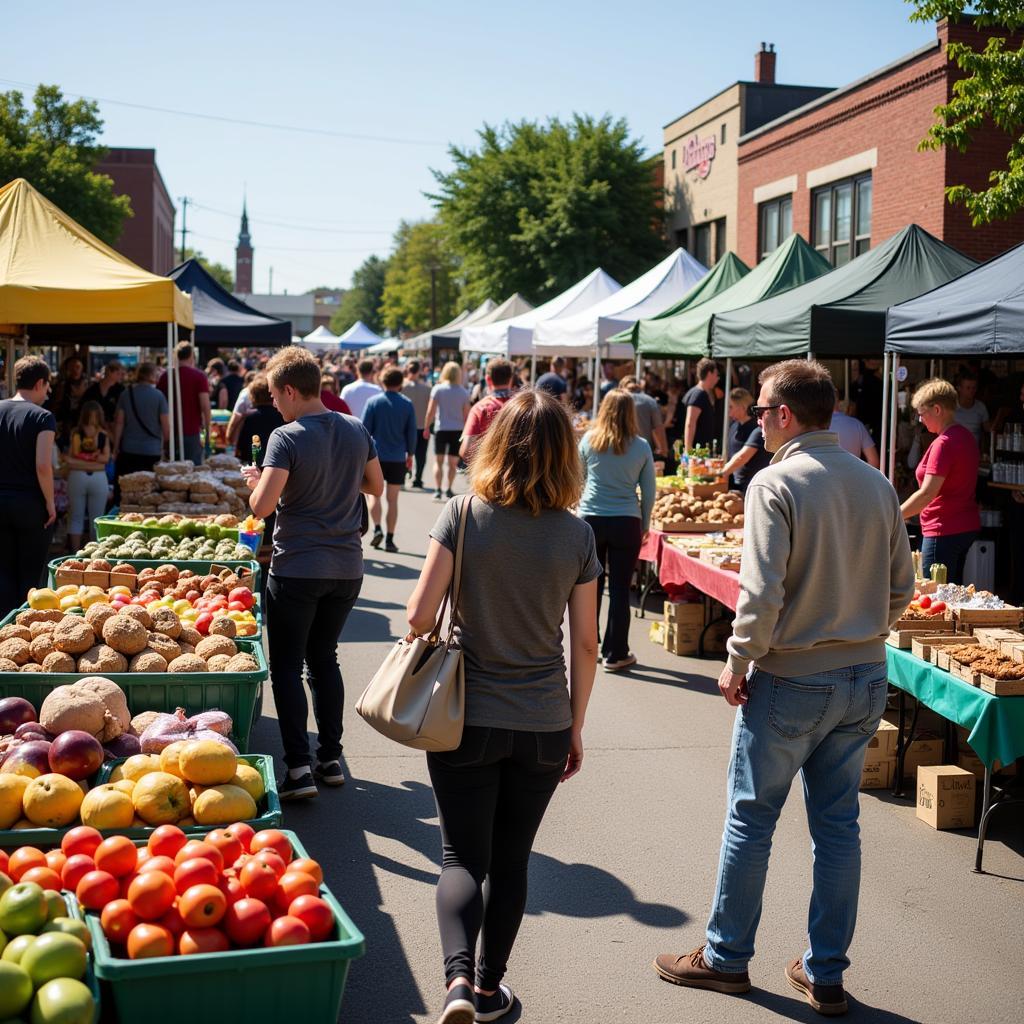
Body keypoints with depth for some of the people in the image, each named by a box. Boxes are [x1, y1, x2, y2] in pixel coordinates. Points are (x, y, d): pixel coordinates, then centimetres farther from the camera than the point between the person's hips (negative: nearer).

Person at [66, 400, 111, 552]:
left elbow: (70, 458, -1)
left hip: (77, 476, 1)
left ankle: (75, 552, 9)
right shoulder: (104, 434, -2)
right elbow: (106, 457, -5)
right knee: (97, 520, 7)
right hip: (98, 477, -1)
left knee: (76, 518, 9)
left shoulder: (75, 433, 0)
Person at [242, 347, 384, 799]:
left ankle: (299, 769, -1)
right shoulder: (356, 430, 4)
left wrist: (256, 483, -2)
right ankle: (331, 758, 21)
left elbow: (263, 506, -22)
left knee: (287, 666, 4)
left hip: (297, 570, -6)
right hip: (347, 568, 6)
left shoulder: (286, 438, -15)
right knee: (324, 659, 19)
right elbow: (376, 486, 17)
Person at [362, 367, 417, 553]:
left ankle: (377, 529, -5)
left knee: (374, 494, 13)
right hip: (398, 459, 1)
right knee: (393, 499, 6)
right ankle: (390, 539, 5)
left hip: (376, 456, -1)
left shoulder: (373, 402, -3)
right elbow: (412, 432, 4)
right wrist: (410, 454, 15)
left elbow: (364, 429, -3)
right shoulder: (407, 404, 0)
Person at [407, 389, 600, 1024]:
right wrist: (574, 729, 10)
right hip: (543, 726, 2)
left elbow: (421, 614, -14)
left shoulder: (463, 516, -10)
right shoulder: (577, 535, -5)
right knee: (511, 859, 16)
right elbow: (586, 644, -1)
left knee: (464, 856, 8)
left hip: (466, 720, -1)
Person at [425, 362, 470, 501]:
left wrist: (427, 427, 4)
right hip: (457, 430, 1)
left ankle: (437, 490, -4)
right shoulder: (463, 392, 1)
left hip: (441, 429, -1)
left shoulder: (438, 389, -4)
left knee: (438, 461, 5)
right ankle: (449, 489, 12)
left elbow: (431, 411, -5)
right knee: (453, 462, 12)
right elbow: (466, 414, 4)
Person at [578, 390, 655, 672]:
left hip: (591, 519, 1)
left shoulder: (589, 440, -2)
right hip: (626, 523, -1)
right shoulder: (641, 446, -3)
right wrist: (645, 524, 14)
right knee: (619, 589, 4)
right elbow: (649, 491, 2)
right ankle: (615, 654, 9)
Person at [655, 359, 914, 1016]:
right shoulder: (877, 485, 4)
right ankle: (826, 976, 20)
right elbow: (901, 587, 9)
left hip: (790, 679, -6)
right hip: (865, 679, 6)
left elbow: (763, 591, -20)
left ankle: (727, 957, 22)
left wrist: (739, 661, -8)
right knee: (838, 825, 12)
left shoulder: (776, 483, -15)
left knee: (752, 819, 9)